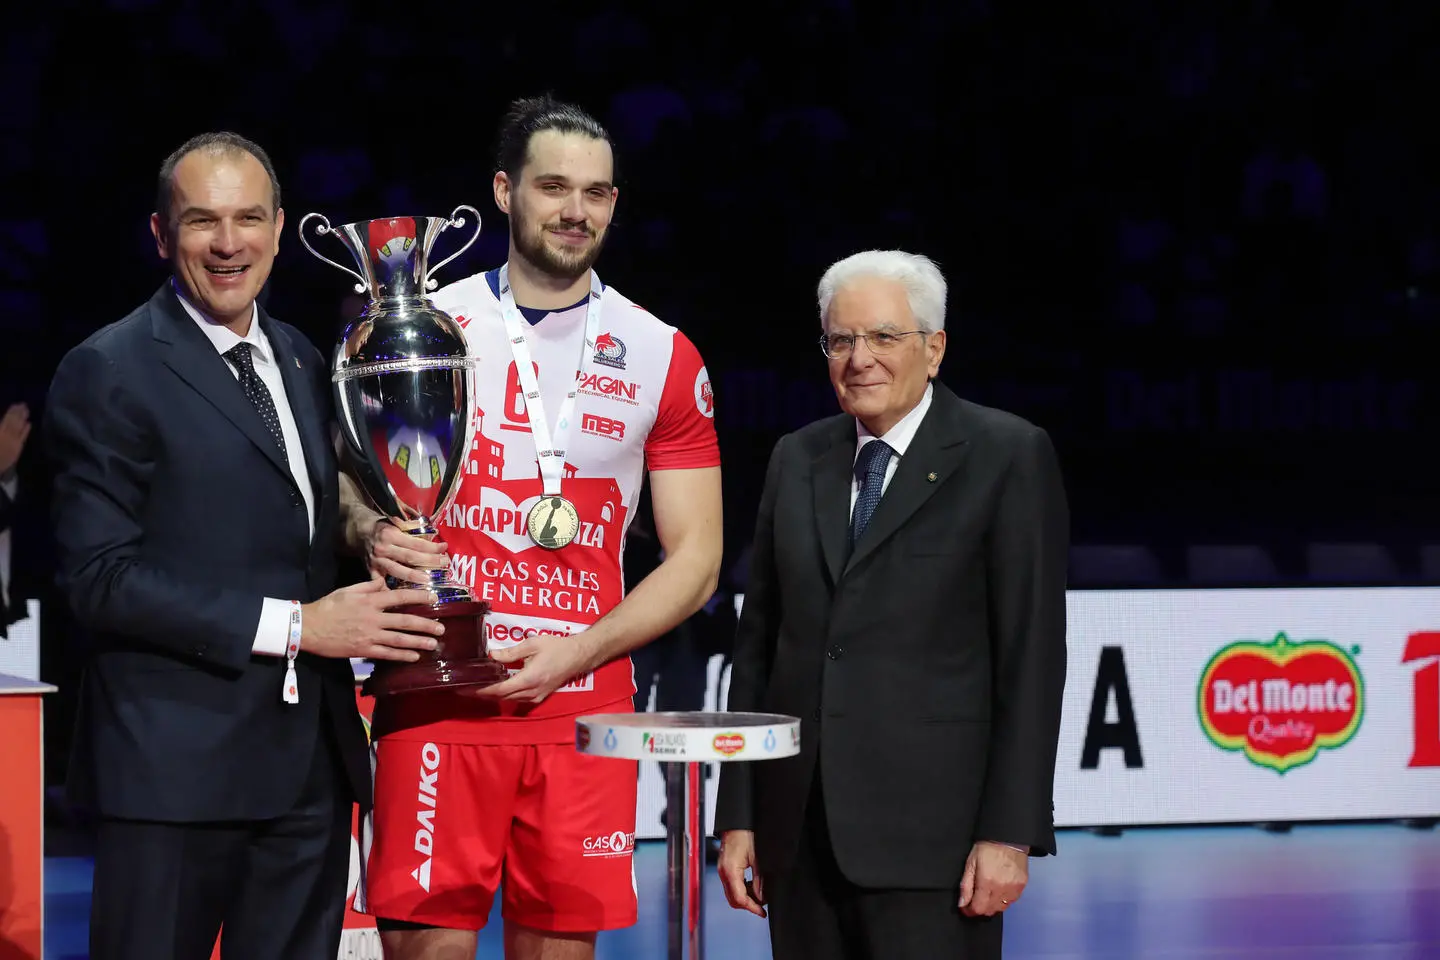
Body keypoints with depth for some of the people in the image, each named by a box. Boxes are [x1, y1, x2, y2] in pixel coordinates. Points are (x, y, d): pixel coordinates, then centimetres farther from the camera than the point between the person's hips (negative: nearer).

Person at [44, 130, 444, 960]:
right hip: (177, 764, -6)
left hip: (311, 762, 7)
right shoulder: (109, 374, -6)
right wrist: (292, 624, -15)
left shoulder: (303, 363, 17)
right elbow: (101, 577, -14)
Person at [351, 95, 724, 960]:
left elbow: (695, 560, 6)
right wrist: (376, 538, -13)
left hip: (583, 706, 1)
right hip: (438, 692, -1)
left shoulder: (662, 358, 7)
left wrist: (573, 656, -8)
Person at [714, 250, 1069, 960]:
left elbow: (1032, 655, -6)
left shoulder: (1009, 457, -1)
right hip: (801, 825, 5)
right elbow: (758, 642, 14)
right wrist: (738, 816, 9)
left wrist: (1010, 833, -11)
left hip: (930, 830, -5)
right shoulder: (797, 461, 14)